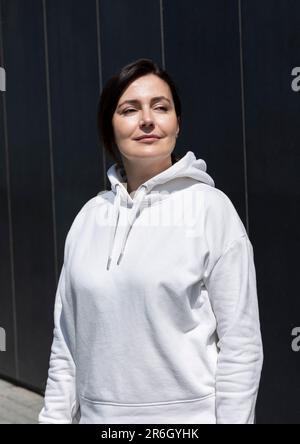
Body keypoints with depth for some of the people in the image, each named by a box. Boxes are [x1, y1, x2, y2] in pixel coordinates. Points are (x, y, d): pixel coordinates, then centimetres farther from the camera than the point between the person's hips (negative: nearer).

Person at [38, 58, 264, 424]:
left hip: (188, 416, -3)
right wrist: (55, 416, 4)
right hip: (97, 414, 4)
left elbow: (241, 342, -11)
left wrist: (233, 419, -12)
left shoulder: (211, 207, -10)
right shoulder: (89, 216, 2)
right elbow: (67, 339, 6)